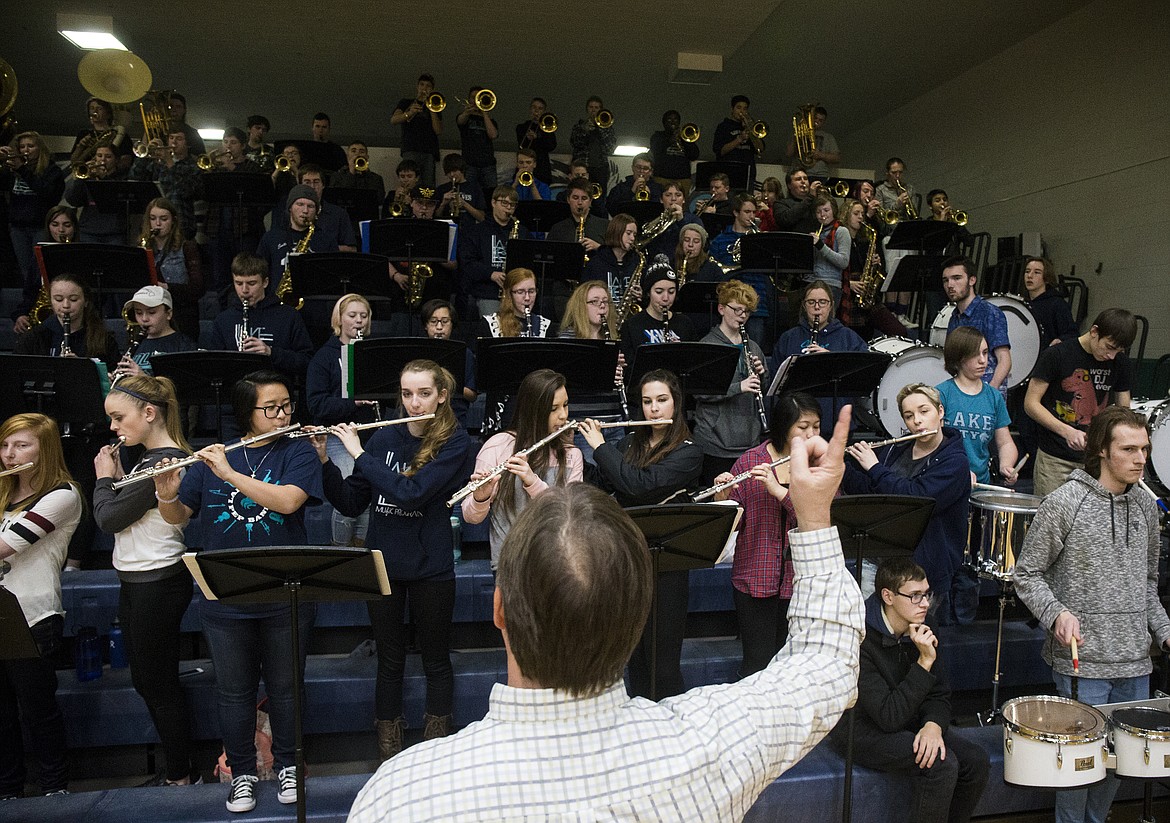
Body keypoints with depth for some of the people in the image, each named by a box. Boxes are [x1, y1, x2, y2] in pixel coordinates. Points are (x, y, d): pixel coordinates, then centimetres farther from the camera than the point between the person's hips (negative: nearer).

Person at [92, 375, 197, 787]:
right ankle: (180, 766, 30)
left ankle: (181, 777, 20)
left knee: (158, 684, 4)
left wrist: (104, 477, -4)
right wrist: (115, 479, 1)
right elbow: (120, 513, 14)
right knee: (145, 680, 18)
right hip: (138, 581, 10)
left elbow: (109, 519, -18)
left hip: (156, 584, -10)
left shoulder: (161, 462, -22)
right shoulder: (155, 457, 9)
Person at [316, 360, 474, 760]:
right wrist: (324, 459, -10)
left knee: (435, 660, 12)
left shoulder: (455, 442, -10)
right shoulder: (384, 437, 3)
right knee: (389, 661, 14)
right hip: (383, 564, 3)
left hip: (430, 568, -3)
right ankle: (388, 748, 28)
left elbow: (411, 491, -24)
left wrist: (359, 454, -18)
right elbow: (351, 504, 3)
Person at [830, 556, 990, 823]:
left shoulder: (921, 626, -3)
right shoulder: (860, 641, -27)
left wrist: (933, 725, -20)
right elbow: (890, 717, -28)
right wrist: (924, 662, -30)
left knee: (976, 760, -10)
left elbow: (939, 694, 3)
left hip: (906, 721, 8)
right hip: (863, 729, -7)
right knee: (942, 764, -26)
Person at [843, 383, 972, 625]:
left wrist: (874, 467, -15)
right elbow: (865, 491, 14)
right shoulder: (897, 450, 10)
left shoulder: (954, 462, -9)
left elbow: (916, 498, -23)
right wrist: (839, 465, -1)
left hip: (921, 566, -5)